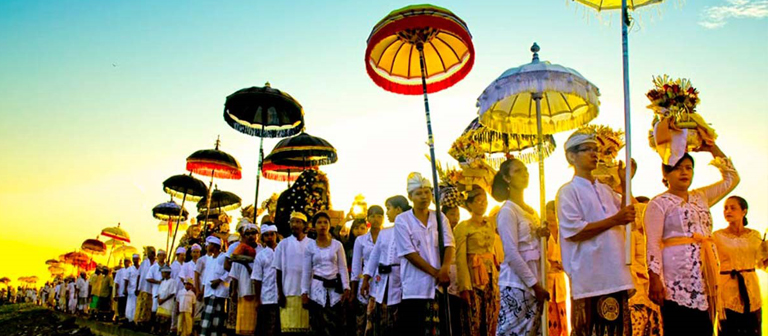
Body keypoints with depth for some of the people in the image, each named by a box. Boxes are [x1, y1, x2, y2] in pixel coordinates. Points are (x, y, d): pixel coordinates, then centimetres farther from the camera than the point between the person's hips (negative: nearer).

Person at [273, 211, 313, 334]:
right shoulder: (283, 244, 5)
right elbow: (278, 270, 5)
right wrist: (280, 293, 0)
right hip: (289, 293, 0)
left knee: (307, 326, -1)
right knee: (289, 327, -1)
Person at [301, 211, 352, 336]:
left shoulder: (337, 245, 4)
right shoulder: (310, 246, 4)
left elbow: (343, 268, 3)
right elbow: (306, 272, 4)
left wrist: (346, 288, -6)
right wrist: (304, 292, -2)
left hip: (335, 287, 0)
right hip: (318, 288, 0)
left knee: (335, 325, -3)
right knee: (319, 326, 0)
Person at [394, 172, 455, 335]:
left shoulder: (440, 217, 9)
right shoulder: (402, 220, -2)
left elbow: (448, 245, -2)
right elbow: (409, 253, -8)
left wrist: (445, 268, -21)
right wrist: (436, 273, -12)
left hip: (440, 285, 3)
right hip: (416, 287, -3)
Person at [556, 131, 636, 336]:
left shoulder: (605, 190, 17)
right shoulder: (568, 191, -5)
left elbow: (627, 216, 19)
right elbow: (573, 232, -16)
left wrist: (625, 183, 11)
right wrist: (614, 220, -16)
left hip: (615, 274, 7)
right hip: (590, 277, -7)